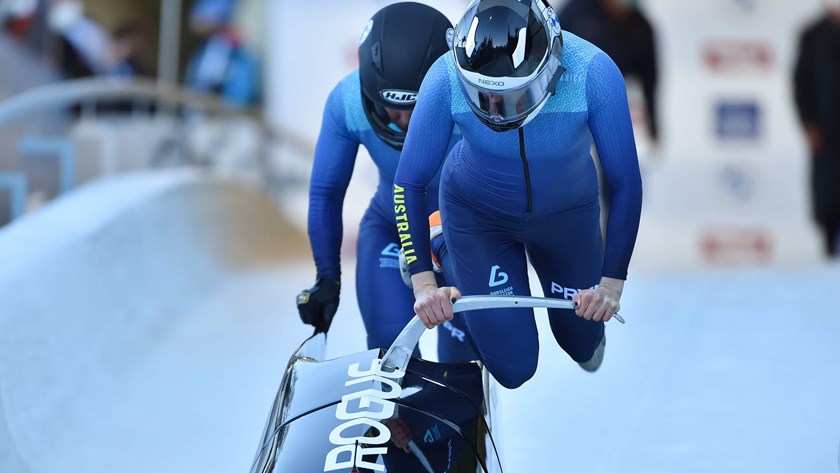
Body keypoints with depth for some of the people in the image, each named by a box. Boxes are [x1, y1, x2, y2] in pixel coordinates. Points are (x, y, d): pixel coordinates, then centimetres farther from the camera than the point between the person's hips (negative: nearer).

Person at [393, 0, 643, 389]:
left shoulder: (595, 74, -34)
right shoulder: (446, 79, -33)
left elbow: (625, 185, -23)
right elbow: (409, 184, -21)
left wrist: (612, 282, -25)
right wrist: (423, 281, -27)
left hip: (566, 211, 1)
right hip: (476, 212, -1)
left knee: (582, 339, 14)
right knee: (513, 368, -2)